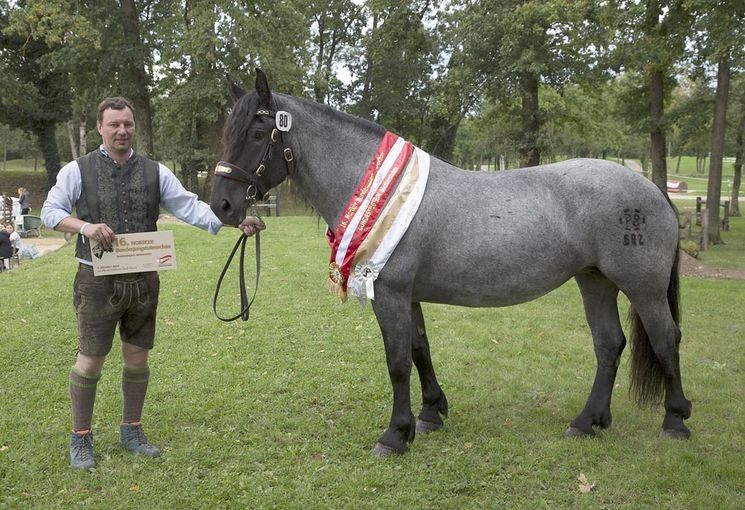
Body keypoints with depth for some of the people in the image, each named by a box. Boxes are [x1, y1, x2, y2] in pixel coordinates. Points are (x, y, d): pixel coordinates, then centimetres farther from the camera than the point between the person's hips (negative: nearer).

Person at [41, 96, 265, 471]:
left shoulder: (155, 172, 5)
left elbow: (190, 207, -2)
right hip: (98, 281, -3)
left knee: (137, 356, 12)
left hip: (143, 280, 3)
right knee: (91, 359, 3)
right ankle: (81, 439, 18)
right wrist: (84, 225, -23)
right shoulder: (78, 171, -1)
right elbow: (50, 211, -3)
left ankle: (131, 430, 28)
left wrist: (236, 221, -16)